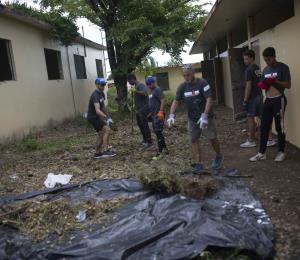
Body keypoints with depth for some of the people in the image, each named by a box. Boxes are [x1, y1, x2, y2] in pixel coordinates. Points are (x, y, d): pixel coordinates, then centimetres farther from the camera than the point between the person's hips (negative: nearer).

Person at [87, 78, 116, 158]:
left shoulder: (102, 94, 6)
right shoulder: (95, 95, -25)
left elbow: (103, 106, 17)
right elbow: (97, 110, -36)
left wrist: (108, 116, 16)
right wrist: (106, 117, -45)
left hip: (96, 117, 10)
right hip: (93, 117, -10)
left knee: (101, 134, 12)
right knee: (107, 129, -18)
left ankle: (97, 153, 20)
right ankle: (105, 151, -15)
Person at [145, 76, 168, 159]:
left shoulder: (158, 90, -12)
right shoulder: (151, 91, 17)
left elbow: (162, 101, -19)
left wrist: (161, 112, -26)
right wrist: (151, 113, 23)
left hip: (158, 115, -10)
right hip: (153, 115, 10)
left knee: (158, 133, -8)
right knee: (158, 132, 15)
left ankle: (160, 152, -4)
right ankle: (164, 148, 25)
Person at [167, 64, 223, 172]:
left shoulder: (202, 83, -17)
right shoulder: (182, 87, -3)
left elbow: (209, 99, -22)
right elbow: (176, 101, -3)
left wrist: (204, 116, -30)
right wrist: (171, 115, -18)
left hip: (205, 117, -4)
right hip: (192, 118, 4)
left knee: (212, 138, 4)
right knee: (194, 140, 2)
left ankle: (219, 156, 31)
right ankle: (198, 164, 9)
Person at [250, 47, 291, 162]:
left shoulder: (283, 67, -6)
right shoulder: (265, 70, 13)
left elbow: (288, 85, -9)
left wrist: (275, 81, -22)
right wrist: (262, 84, -4)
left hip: (279, 100, -6)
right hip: (268, 101, 6)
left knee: (279, 127, 2)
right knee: (264, 127, 5)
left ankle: (281, 152, 16)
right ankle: (262, 153, 12)